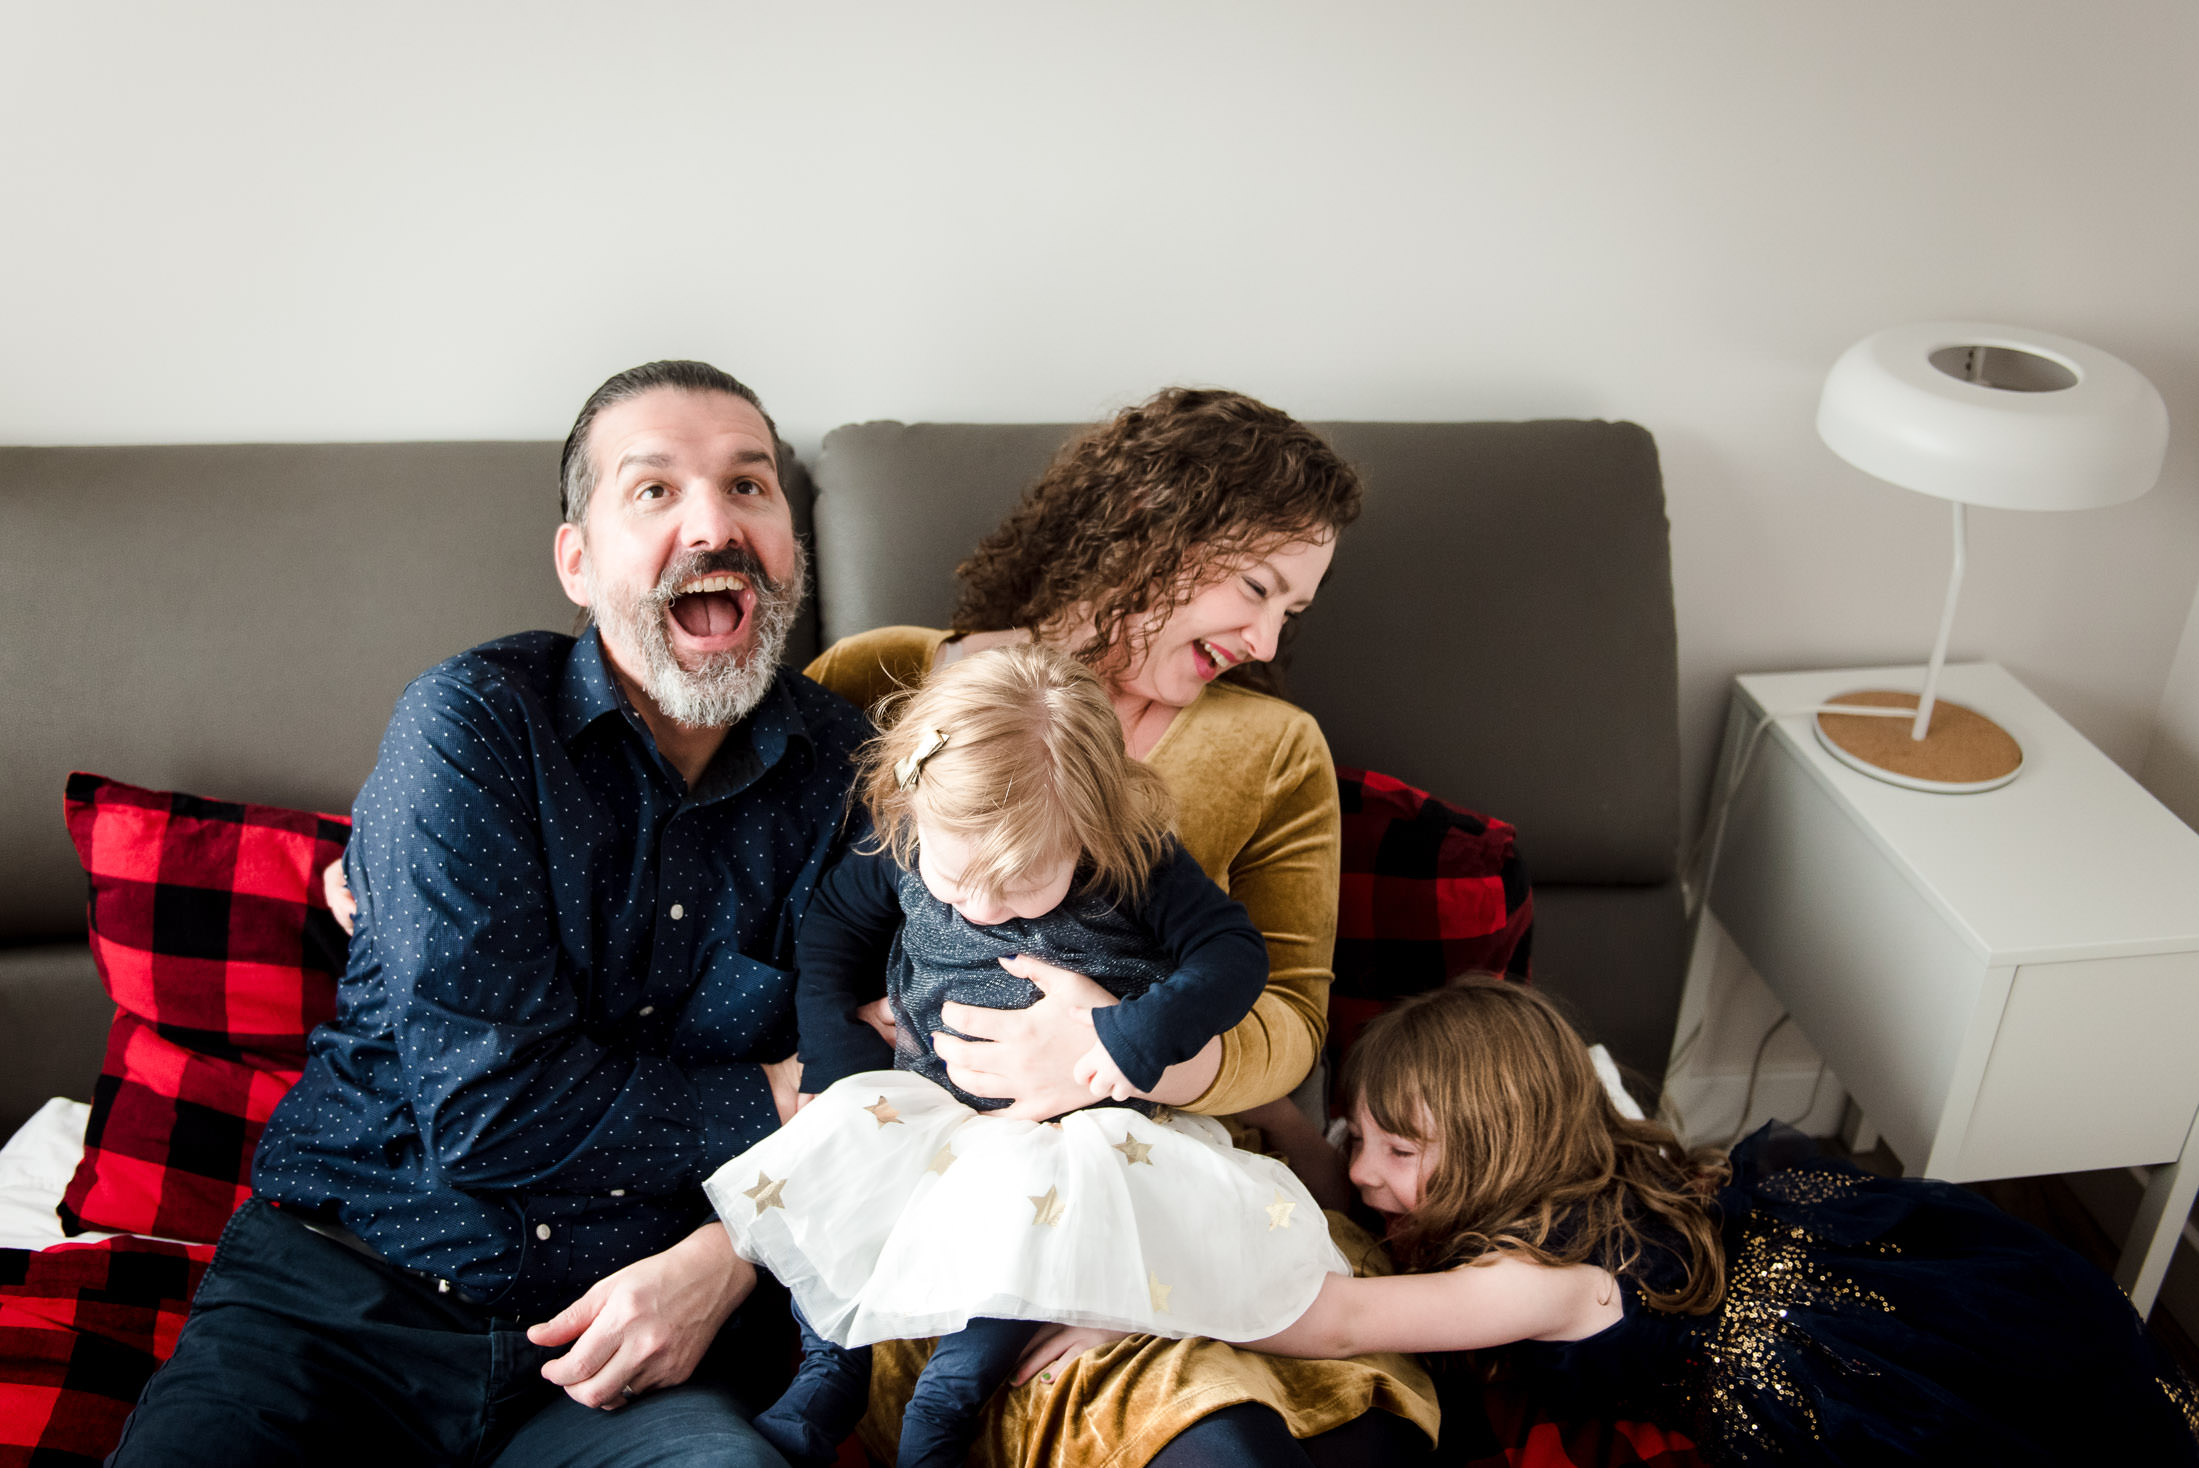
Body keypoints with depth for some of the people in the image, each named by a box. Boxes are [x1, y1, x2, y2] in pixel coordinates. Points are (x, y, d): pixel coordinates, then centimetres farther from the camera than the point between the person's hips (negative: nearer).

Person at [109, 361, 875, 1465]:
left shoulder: (845, 774, 2)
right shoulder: (471, 723, -8)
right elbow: (483, 1107, -16)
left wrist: (718, 1260, -13)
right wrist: (766, 1102, -8)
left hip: (632, 1338, 2)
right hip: (342, 1290, -1)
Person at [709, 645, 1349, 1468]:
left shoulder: (1139, 867, -15)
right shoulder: (901, 848, -7)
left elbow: (1236, 951, -11)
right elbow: (829, 927, 8)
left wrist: (1143, 1031, -26)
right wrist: (835, 1049, -2)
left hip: (1078, 1122, -3)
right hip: (930, 1104, 4)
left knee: (1031, 1185, -35)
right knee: (825, 1139, -22)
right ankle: (828, 1372, -4)